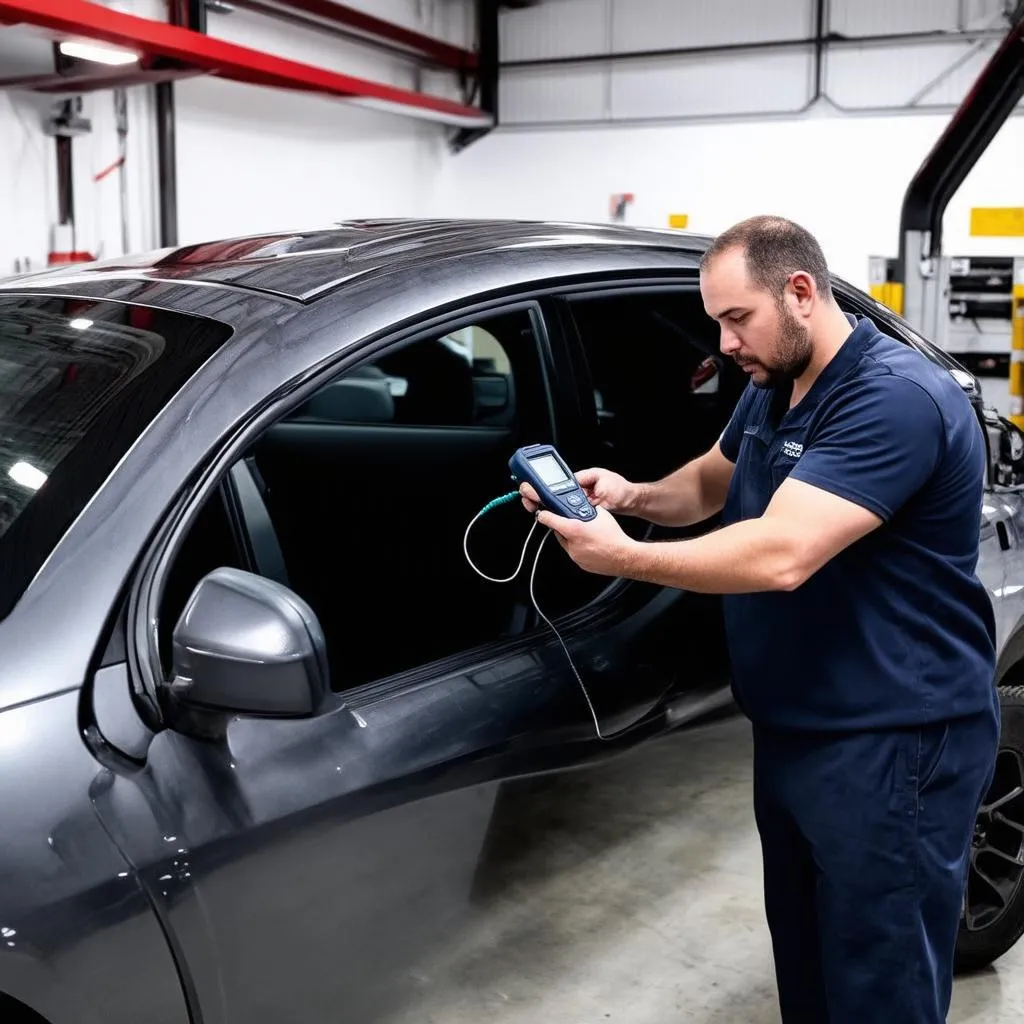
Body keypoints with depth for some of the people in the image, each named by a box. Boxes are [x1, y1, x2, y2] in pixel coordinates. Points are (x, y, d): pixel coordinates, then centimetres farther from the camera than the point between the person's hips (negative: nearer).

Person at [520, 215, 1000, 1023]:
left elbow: (781, 555, -32)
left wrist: (624, 557, -23)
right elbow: (712, 482, 24)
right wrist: (633, 496, 2)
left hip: (892, 744, -9)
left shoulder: (897, 399, -23)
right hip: (793, 730, 9)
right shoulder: (772, 390, 9)